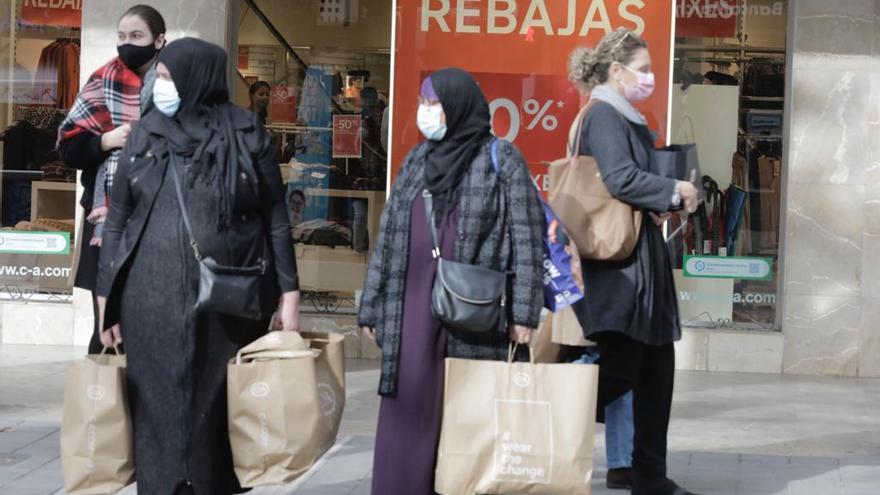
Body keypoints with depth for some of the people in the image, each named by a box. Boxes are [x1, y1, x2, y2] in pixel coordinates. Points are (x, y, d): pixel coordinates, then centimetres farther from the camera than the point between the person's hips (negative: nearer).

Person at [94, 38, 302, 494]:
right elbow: (117, 220, 9)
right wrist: (107, 299, 6)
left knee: (221, 409, 5)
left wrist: (289, 292, -3)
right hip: (153, 300, 2)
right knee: (159, 411, 3)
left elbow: (276, 218, 1)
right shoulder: (144, 135, 7)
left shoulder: (246, 135, 0)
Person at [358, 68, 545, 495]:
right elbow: (388, 237, 14)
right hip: (413, 311, 4)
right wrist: (372, 306, 11)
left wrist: (523, 312, -12)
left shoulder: (502, 160, -1)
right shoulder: (416, 161, 14)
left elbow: (527, 237, -6)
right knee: (411, 410, 3)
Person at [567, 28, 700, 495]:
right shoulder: (603, 116, -12)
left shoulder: (626, 119, 18)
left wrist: (657, 204, 0)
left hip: (643, 259, 10)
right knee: (620, 369, -9)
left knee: (656, 368, 11)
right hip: (618, 259, -10)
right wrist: (674, 191, -12)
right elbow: (620, 179, -25)